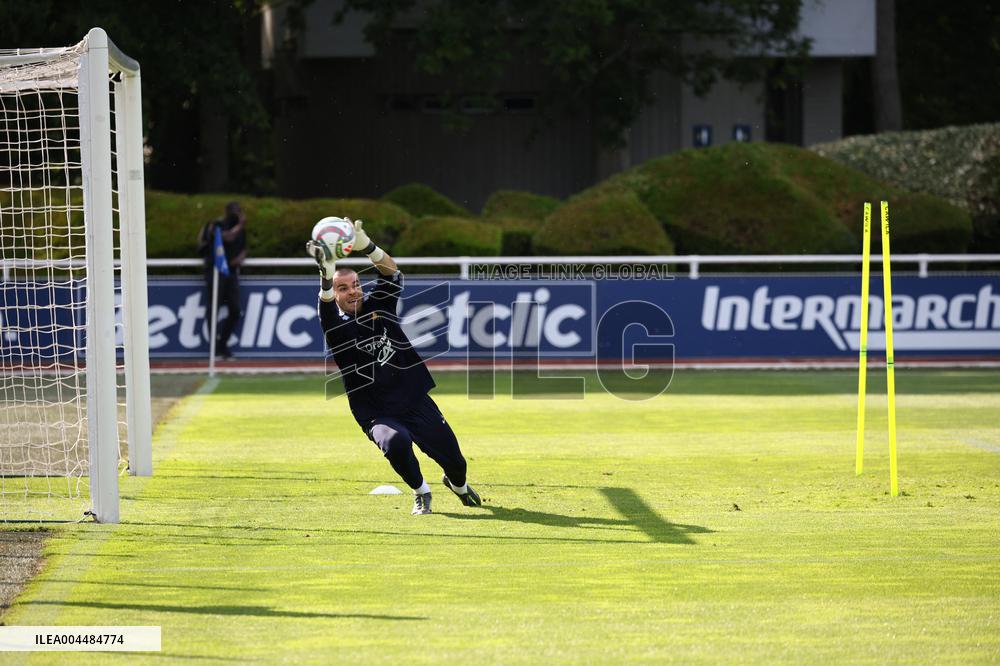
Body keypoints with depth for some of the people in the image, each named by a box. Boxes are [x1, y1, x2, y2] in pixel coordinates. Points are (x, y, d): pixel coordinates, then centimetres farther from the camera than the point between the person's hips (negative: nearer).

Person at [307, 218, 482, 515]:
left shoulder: (378, 306, 4)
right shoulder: (337, 327, -7)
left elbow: (391, 271, -10)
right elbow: (326, 303, -29)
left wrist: (365, 245, -28)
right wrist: (327, 271, -49)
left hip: (416, 402, 4)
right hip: (378, 416, -3)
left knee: (453, 459, 6)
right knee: (396, 442, -36)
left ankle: (457, 484, 45)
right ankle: (420, 492, -7)